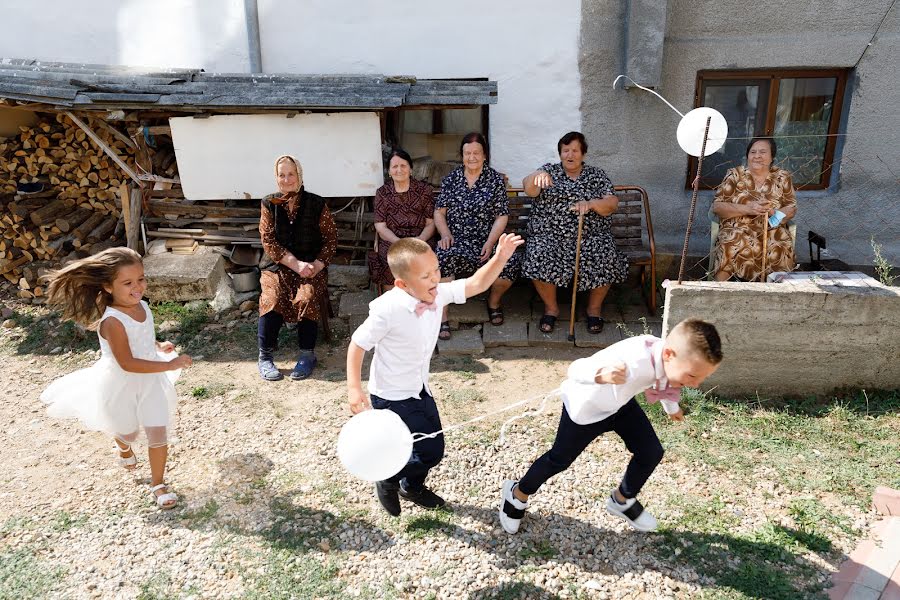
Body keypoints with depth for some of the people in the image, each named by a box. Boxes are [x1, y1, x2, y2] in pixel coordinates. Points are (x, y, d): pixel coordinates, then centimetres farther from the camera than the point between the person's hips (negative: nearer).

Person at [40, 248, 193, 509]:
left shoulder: (142, 305, -8)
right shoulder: (112, 321, -31)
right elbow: (127, 363, -31)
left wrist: (158, 346, -2)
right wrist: (169, 365, -31)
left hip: (150, 380, 5)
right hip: (121, 386, -5)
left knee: (159, 432, 3)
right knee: (129, 432, 20)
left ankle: (158, 484, 21)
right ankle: (124, 448, 58)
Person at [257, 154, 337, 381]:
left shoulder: (316, 204, 0)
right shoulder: (269, 204, 3)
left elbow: (331, 239, 2)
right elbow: (269, 242, -3)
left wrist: (317, 265, -13)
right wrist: (296, 264, -15)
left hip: (312, 266, -1)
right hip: (279, 266, 1)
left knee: (307, 298, -29)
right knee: (272, 299, -27)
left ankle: (307, 354, -14)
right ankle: (265, 356, -12)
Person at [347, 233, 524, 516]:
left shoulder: (439, 294, -11)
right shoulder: (388, 309, -29)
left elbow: (476, 284, -6)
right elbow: (357, 345, -19)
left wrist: (501, 257, -21)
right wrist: (354, 388, -25)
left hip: (420, 390, 7)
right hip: (392, 397, -7)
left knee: (433, 447, 19)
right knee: (430, 451, -5)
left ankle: (413, 487, 49)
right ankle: (389, 481, 24)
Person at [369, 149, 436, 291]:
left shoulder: (424, 190, 8)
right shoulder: (382, 193, 9)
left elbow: (430, 223, 4)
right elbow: (380, 227, 2)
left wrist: (419, 240, -16)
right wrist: (399, 242, -16)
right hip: (391, 241, 0)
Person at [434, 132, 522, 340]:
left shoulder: (496, 180, 6)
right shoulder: (451, 179, 10)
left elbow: (502, 216, 1)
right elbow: (439, 212, 10)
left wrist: (490, 243, -13)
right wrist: (446, 234, -9)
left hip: (486, 241, 0)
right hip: (455, 241, 0)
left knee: (512, 263, -28)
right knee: (444, 257, -35)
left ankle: (494, 300, 6)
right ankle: (442, 317, -25)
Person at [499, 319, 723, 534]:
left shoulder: (670, 357, -22)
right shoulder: (632, 364, -47)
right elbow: (576, 369, -44)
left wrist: (671, 407, 25)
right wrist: (602, 375, -67)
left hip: (620, 402, 6)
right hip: (584, 407, -6)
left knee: (651, 453, 6)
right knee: (559, 460, 9)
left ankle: (622, 500, 35)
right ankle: (517, 494, 36)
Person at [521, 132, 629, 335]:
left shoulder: (597, 176, 14)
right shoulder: (549, 171, 12)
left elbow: (611, 204, 0)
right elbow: (529, 189, -8)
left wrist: (590, 204, -21)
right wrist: (537, 176, -31)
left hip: (591, 236, 1)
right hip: (549, 236, 0)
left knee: (606, 259, -29)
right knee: (539, 257, -32)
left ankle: (594, 307, -3)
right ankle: (551, 307, -8)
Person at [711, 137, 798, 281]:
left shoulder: (782, 177, 11)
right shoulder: (735, 175, 4)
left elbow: (792, 208, 10)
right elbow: (717, 206, -2)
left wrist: (774, 213, -13)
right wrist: (747, 209, -16)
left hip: (772, 231, 2)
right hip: (737, 230, -2)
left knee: (779, 252, -30)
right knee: (733, 248, -35)